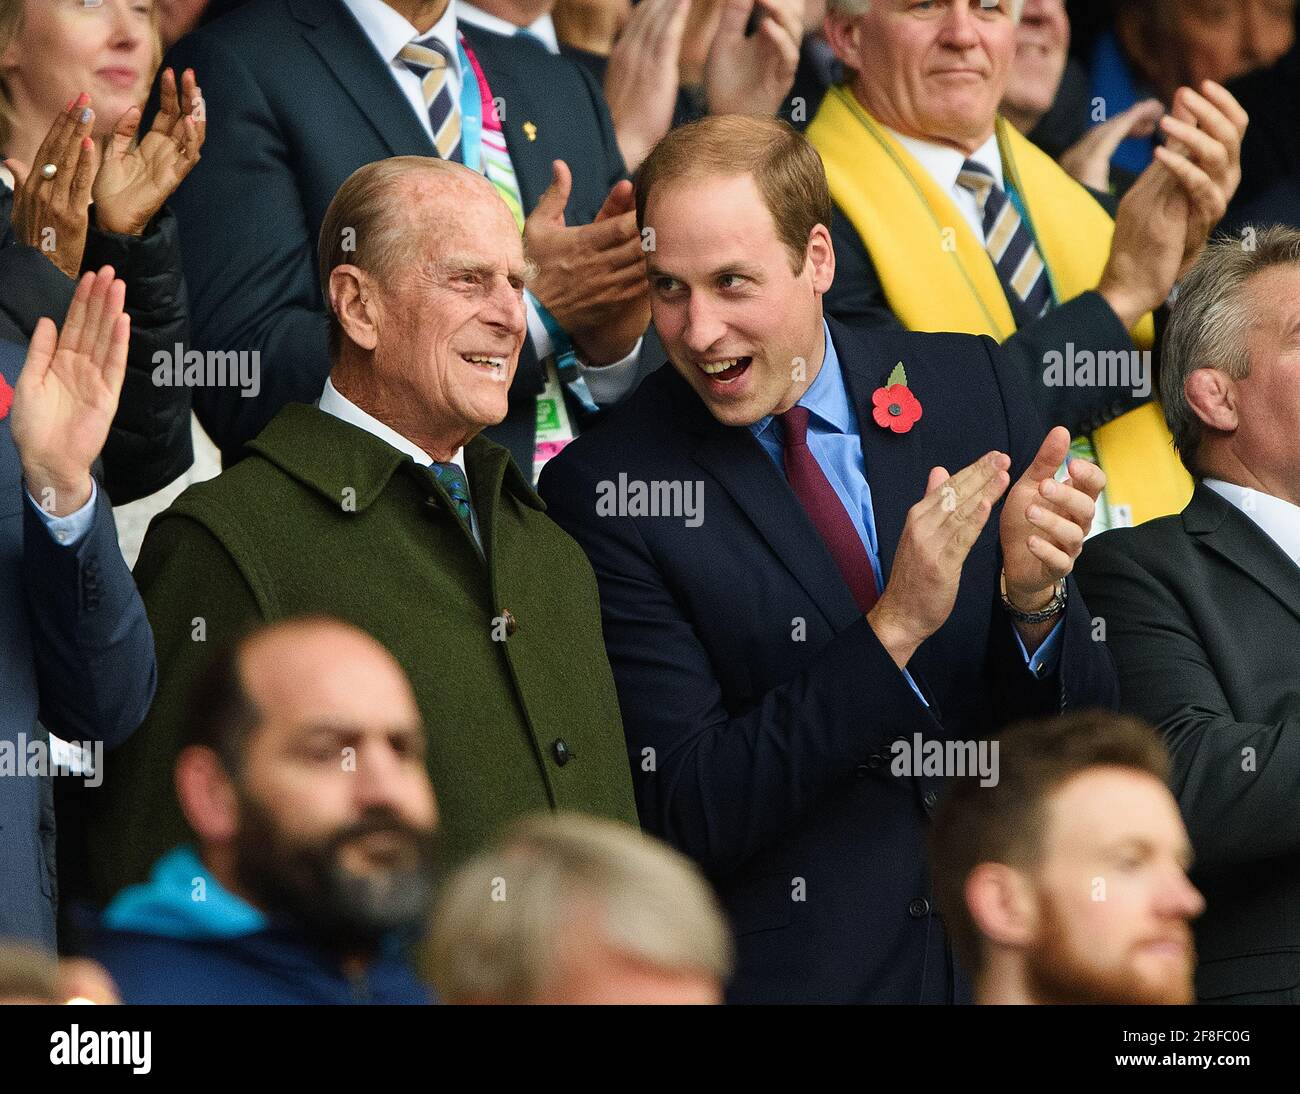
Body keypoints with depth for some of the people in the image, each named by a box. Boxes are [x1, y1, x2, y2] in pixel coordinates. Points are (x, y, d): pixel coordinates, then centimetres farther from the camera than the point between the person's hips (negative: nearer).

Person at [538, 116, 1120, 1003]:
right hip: (783, 971, -3)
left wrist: (1035, 597, -19)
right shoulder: (603, 490, -11)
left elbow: (1083, 730, 1)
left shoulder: (978, 387, -1)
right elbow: (690, 818, -15)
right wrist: (895, 627, -23)